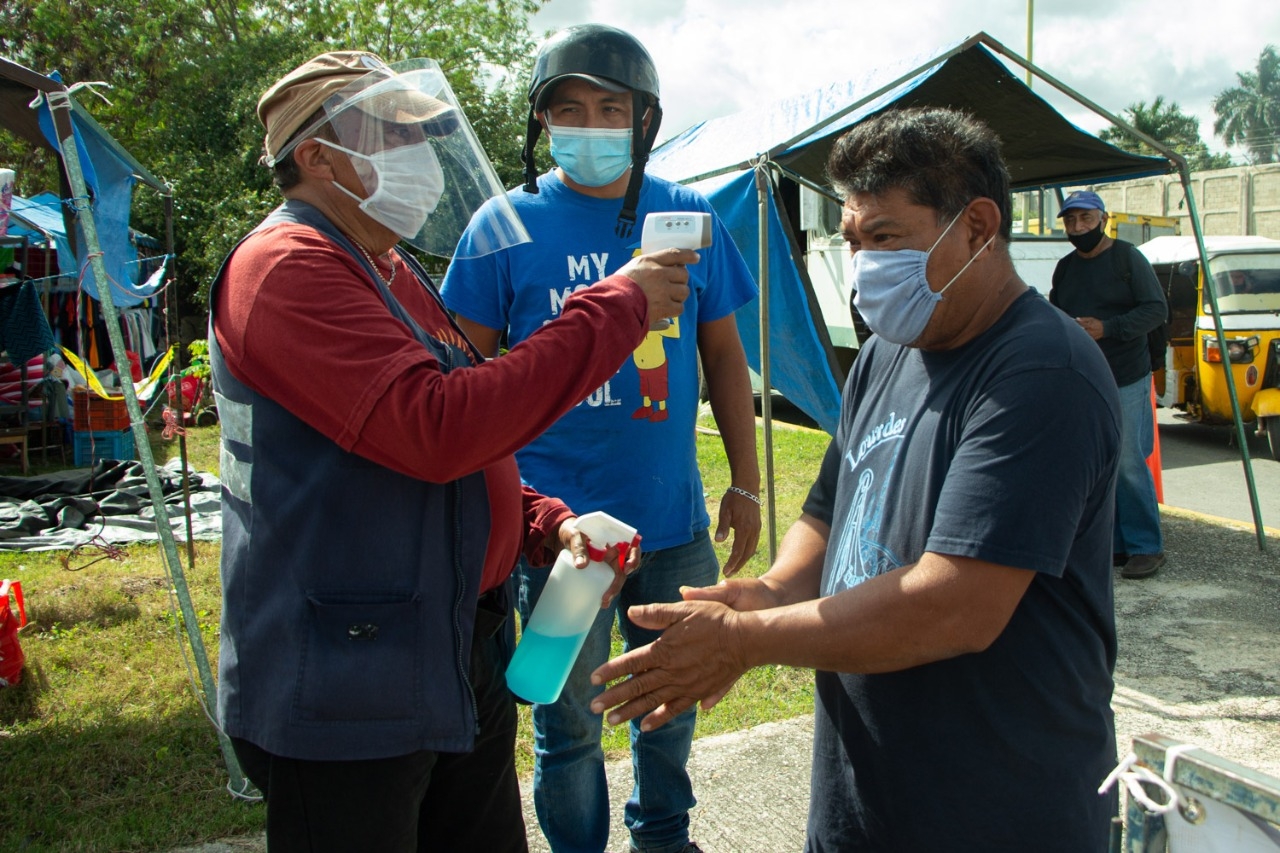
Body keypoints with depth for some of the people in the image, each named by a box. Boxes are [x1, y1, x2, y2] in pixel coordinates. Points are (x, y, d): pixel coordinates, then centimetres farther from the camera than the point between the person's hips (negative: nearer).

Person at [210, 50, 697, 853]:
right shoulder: (285, 265, -16)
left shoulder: (394, 273, 15)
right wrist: (616, 308, -23)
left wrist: (548, 524, 4)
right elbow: (434, 427, -29)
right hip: (346, 696, -9)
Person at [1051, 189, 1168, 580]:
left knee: (1129, 465, -6)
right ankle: (1114, 543, 15)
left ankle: (1146, 547, 4)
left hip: (1126, 381, -6)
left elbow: (1157, 309, -8)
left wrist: (1107, 328, -19)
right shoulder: (1064, 268, 16)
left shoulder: (1127, 258, -3)